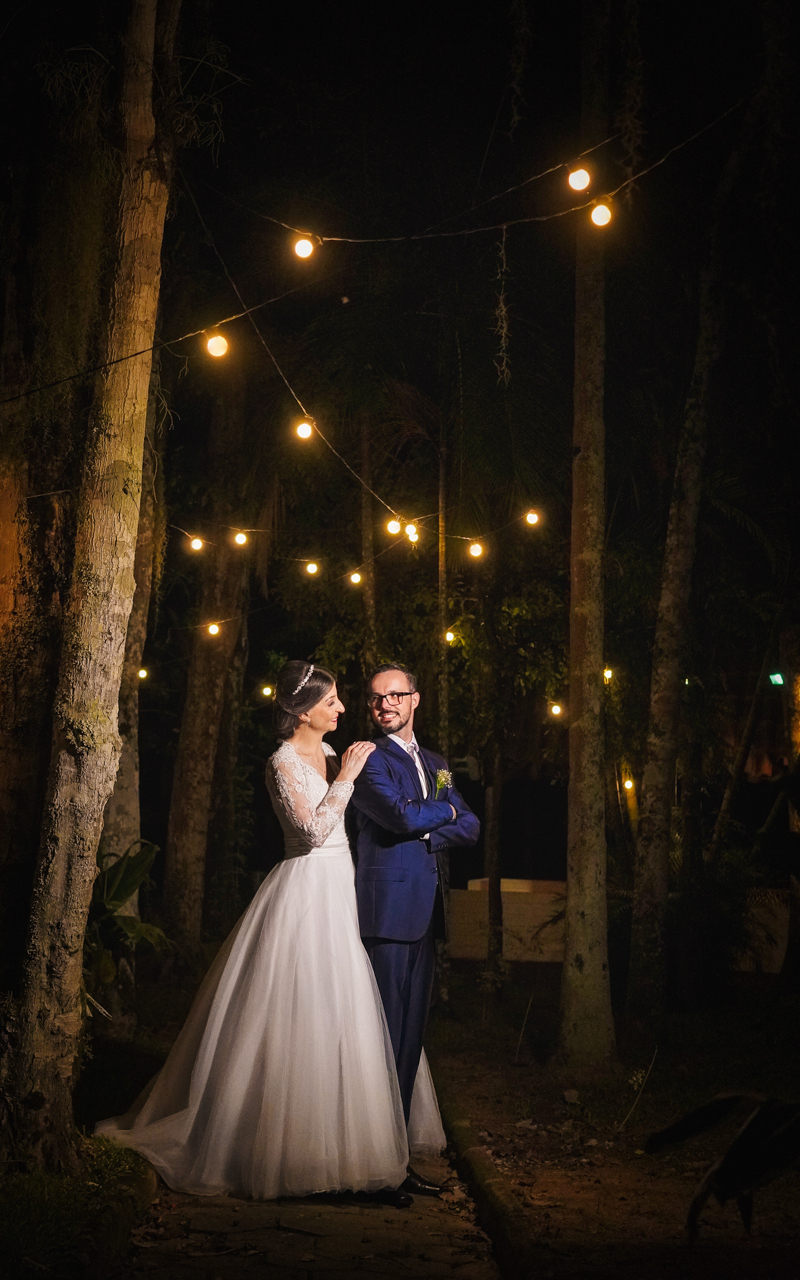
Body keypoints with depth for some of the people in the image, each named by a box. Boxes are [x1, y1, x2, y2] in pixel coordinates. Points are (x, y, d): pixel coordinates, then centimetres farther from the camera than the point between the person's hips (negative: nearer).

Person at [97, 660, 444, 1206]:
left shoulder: (330, 752, 13)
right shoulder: (284, 762, -11)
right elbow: (313, 831, -20)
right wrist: (346, 777, -17)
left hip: (341, 890, 9)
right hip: (309, 890, -9)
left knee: (349, 1016, 11)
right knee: (304, 1022, -4)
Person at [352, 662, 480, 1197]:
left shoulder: (436, 763, 21)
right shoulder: (367, 757, -2)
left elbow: (470, 826, 13)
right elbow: (402, 815, -15)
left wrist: (424, 833, -4)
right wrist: (445, 810, 3)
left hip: (425, 910, 7)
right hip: (389, 906, -7)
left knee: (412, 1033, 9)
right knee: (387, 1033, -7)